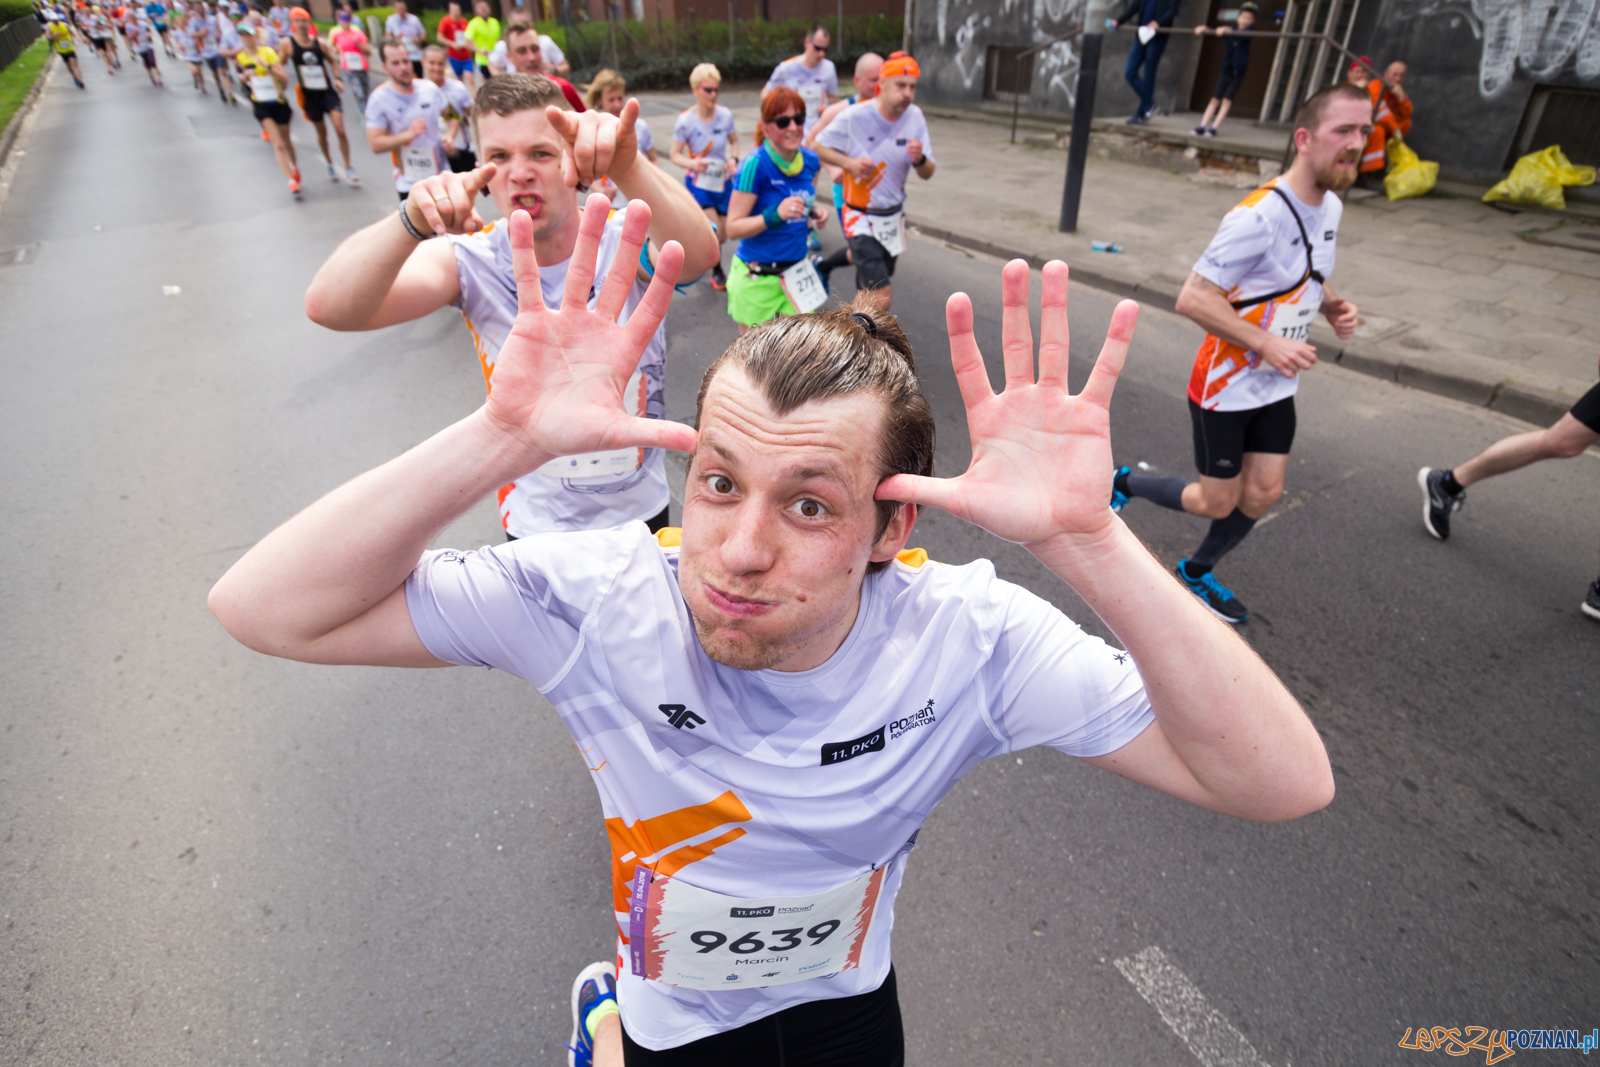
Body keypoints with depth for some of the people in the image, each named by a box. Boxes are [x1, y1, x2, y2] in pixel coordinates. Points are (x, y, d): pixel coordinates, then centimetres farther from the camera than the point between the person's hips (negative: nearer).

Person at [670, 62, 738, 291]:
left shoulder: (725, 115, -8)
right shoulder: (685, 121, -16)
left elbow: (734, 140, 9)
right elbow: (675, 154, -11)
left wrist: (734, 159, -11)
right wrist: (692, 163, -31)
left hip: (723, 181, 4)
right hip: (698, 182, -4)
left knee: (722, 236, 10)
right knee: (713, 230, -17)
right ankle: (717, 271, 11)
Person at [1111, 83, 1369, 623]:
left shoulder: (1330, 205, 5)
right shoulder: (1259, 216, -24)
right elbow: (1192, 298, -27)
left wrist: (1332, 304, 2)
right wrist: (1267, 343, -28)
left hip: (1276, 388, 8)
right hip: (1225, 388, -8)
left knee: (1262, 494, 7)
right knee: (1217, 504, 3)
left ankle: (1197, 572, 30)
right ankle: (1124, 483, 27)